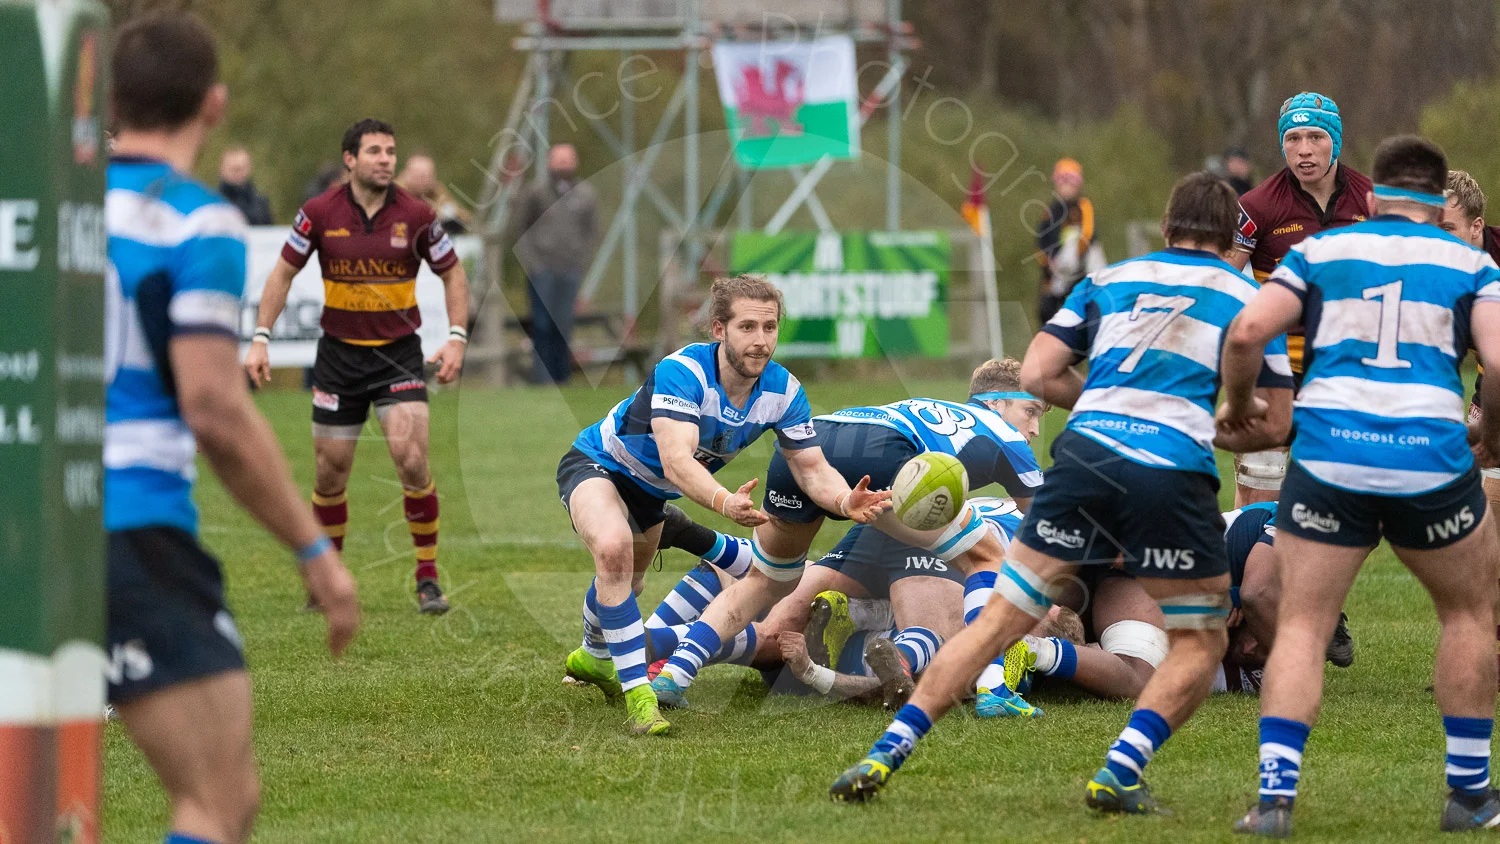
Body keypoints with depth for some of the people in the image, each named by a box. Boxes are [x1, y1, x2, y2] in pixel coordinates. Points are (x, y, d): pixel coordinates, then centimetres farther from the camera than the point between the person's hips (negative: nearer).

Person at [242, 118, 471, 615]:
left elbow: (452, 273, 6)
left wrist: (457, 339, -5)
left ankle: (428, 578, -6)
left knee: (411, 459, -17)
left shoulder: (415, 216, -6)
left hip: (399, 354, -1)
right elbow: (284, 271, 5)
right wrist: (261, 339, -1)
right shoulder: (321, 213, -6)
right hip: (339, 354, 1)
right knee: (330, 474, 5)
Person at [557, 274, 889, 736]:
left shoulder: (783, 391, -19)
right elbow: (676, 459, -50)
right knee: (614, 548, -37)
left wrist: (845, 500, -42)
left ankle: (593, 658, 62)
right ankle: (637, 693, -31)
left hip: (652, 491, 7)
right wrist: (723, 502, -69)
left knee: (628, 581, 29)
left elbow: (812, 469, -18)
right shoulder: (682, 372, -38)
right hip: (598, 465, -7)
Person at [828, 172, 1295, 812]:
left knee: (1000, 618, 10)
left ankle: (885, 755, 4)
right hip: (1175, 470, -2)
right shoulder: (1250, 298, 16)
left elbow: (1037, 375, 15)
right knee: (1200, 644, 14)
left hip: (1086, 453, 2)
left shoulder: (1107, 280, 22)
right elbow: (1273, 425, 15)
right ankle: (1119, 773, -5)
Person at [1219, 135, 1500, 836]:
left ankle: (1275, 794, -8)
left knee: (1301, 627, 7)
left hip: (1328, 457, 0)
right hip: (1431, 459, 0)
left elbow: (1246, 333, 0)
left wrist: (1236, 405, 18)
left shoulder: (1320, 252, 13)